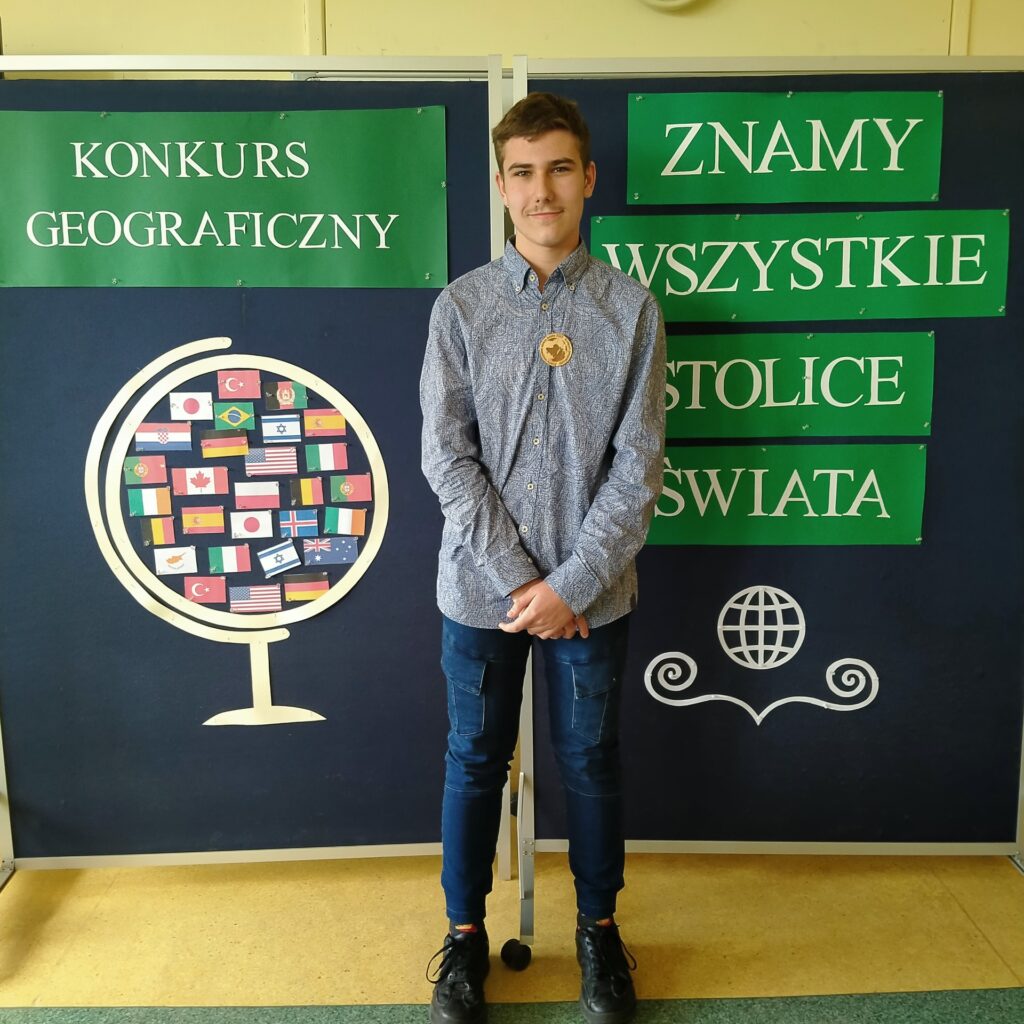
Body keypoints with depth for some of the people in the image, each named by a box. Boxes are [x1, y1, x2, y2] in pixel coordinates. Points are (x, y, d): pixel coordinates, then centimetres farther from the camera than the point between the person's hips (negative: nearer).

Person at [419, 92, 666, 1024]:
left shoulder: (631, 309, -2)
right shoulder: (461, 307, -2)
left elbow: (637, 466, -6)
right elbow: (447, 458, -7)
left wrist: (571, 584, -12)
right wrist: (517, 582, -12)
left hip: (592, 590, 0)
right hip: (480, 587, 0)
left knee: (592, 762, 14)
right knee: (475, 762, 13)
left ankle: (599, 929, 37)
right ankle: (466, 935, 35)